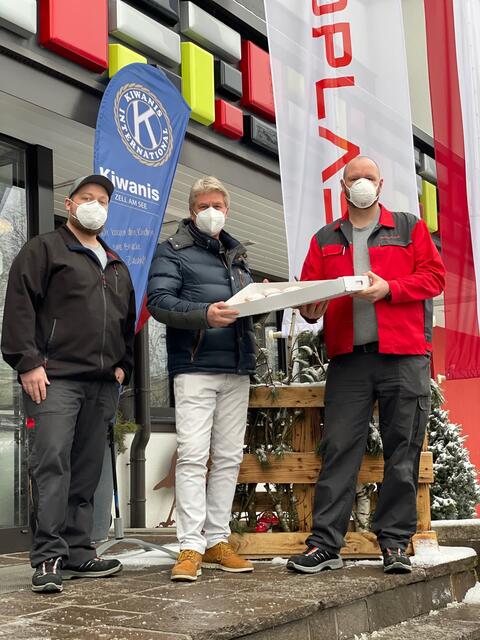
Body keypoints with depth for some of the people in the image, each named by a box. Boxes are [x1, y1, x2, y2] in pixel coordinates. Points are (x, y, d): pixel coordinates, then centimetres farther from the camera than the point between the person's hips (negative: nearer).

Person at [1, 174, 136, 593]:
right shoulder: (45, 249, 5)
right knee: (51, 463, -13)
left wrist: (123, 364, 14)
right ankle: (49, 557, -11)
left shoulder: (117, 267, 25)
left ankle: (78, 553, 12)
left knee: (88, 471, 6)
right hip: (55, 378, -6)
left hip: (102, 385, 6)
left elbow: (128, 321, 28)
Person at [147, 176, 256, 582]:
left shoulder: (236, 254, 23)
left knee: (229, 457, 6)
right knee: (193, 454, -11)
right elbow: (158, 301, -9)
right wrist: (204, 315, -24)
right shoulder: (172, 252, 4)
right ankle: (190, 547, -8)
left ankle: (217, 541, 14)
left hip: (237, 369, 6)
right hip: (195, 367, -6)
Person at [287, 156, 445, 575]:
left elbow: (434, 277, 4)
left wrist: (389, 288, -10)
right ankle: (325, 543, -1)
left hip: (404, 356, -1)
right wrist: (311, 308, -8)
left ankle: (395, 542, 8)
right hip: (348, 357, 1)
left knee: (403, 450, 0)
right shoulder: (325, 239, 19)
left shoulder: (410, 227, 13)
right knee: (338, 448, -4)